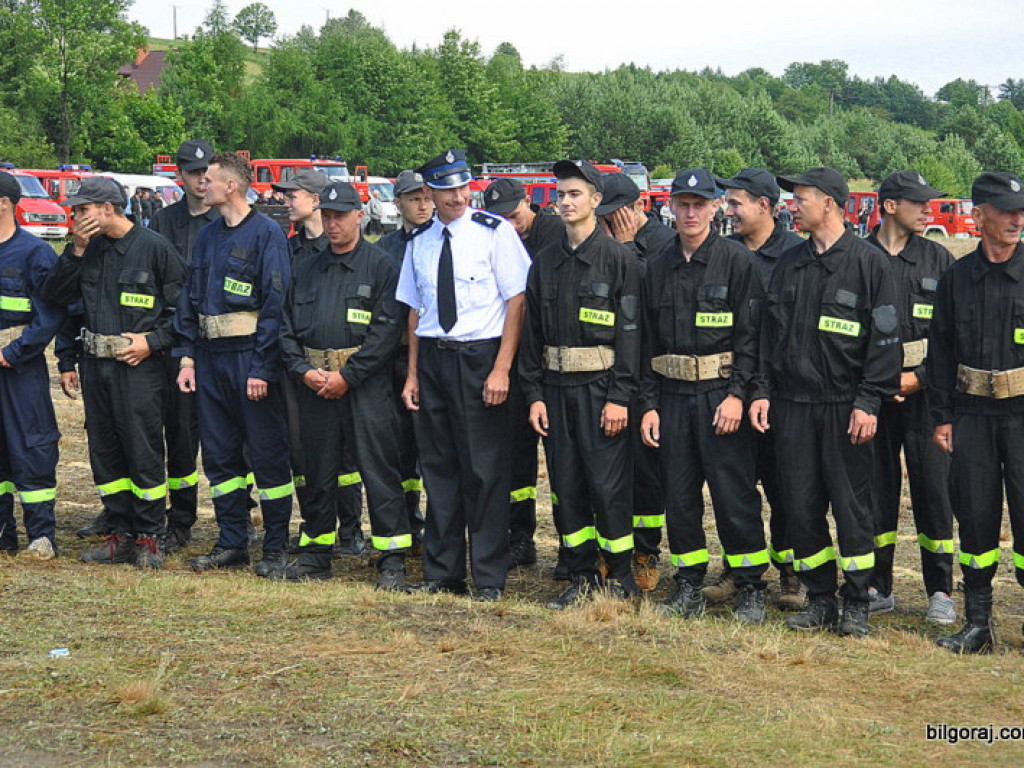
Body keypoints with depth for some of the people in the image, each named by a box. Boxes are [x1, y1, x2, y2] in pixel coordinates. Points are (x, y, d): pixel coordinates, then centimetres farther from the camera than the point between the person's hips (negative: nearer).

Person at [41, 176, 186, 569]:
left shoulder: (155, 247, -7)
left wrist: (152, 341, -12)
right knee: (104, 453, 10)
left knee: (144, 452, -3)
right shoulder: (89, 249, 11)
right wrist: (76, 250, -3)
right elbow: (54, 294, 5)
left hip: (139, 365, -6)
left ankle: (149, 537, 8)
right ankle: (122, 534, 19)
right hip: (95, 364, 6)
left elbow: (182, 305, -4)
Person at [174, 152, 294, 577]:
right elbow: (190, 299, 16)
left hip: (250, 357, -7)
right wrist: (187, 357, 7)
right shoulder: (207, 235, 14)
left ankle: (276, 547, 7)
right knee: (219, 453, 10)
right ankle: (232, 542, 20)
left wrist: (261, 367, -18)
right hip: (210, 358, 7)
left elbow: (275, 302, -13)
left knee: (267, 453, -1)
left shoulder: (266, 233, -9)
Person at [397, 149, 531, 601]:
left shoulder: (495, 232, -5)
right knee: (438, 466, 10)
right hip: (433, 358, 5)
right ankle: (442, 573, 19)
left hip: (479, 359, -5)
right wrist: (413, 374, 11)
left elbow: (516, 301, -8)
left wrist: (501, 370, -14)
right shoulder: (419, 244, 10)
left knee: (485, 469, -2)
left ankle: (489, 577, 7)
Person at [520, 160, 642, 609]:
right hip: (555, 387, 5)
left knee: (609, 485, -4)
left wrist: (620, 397, -14)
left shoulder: (618, 259, -4)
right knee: (566, 486, 8)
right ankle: (582, 576, 18)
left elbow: (630, 331, -8)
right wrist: (534, 394, 5)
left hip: (601, 387, -5)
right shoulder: (546, 263, 11)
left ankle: (619, 576, 10)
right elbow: (531, 332, 12)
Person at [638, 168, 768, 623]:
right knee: (679, 494, 7)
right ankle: (688, 586, 18)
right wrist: (649, 404, 7)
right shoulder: (658, 266, 10)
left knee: (734, 494, -4)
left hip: (722, 394, -4)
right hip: (673, 395, 5)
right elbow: (648, 341, 13)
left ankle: (750, 588, 7)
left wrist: (737, 394, -14)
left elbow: (751, 335, -6)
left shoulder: (736, 260, -3)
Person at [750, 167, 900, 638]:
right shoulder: (790, 263, 12)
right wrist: (762, 391, 6)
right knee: (801, 507, 6)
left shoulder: (867, 262, -4)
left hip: (844, 408, -5)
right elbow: (770, 332, 16)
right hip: (792, 405, 5)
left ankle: (856, 605, 12)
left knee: (851, 506, 1)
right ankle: (820, 600, 17)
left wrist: (868, 403, -12)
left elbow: (885, 339, -6)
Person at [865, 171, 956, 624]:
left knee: (933, 485, -2)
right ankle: (879, 587, 17)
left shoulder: (938, 260, 5)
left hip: (924, 388, 0)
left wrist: (919, 377, -7)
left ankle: (940, 592, 8)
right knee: (875, 488, 6)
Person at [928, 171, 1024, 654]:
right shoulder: (956, 278, 7)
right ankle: (977, 623, 17)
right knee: (975, 516, 7)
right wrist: (942, 416, 6)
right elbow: (941, 350, 11)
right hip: (972, 414, 3)